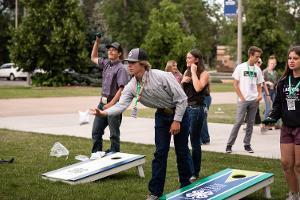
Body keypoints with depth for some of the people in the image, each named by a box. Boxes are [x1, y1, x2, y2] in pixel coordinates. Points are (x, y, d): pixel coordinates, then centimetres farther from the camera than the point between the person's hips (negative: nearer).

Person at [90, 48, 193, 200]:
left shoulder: (162, 76, -29)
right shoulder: (131, 86, -13)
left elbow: (182, 98, -23)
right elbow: (121, 105, -22)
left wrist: (177, 120, -22)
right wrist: (104, 113, -39)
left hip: (179, 113, -4)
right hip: (161, 115, 4)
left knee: (182, 151, 4)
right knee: (160, 153, -1)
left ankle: (186, 185, 24)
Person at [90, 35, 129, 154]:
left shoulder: (120, 68, -13)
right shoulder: (106, 64, 11)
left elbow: (122, 89, -20)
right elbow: (93, 58, 29)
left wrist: (110, 104, -22)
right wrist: (97, 42, 17)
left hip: (113, 104, -8)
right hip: (102, 103, 8)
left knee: (114, 134, 2)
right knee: (96, 132, 11)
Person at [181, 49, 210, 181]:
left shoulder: (204, 73, -6)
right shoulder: (186, 72, 12)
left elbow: (198, 88, -23)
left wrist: (194, 72, -15)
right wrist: (182, 82, -3)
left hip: (196, 109, -6)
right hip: (185, 107, 6)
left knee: (195, 142, 2)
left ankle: (195, 173, 13)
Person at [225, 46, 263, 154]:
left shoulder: (258, 69, 9)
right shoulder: (240, 67, -2)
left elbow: (259, 85, 16)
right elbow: (235, 84, -2)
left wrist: (259, 95, -3)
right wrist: (242, 97, -7)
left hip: (254, 100, 4)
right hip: (243, 100, -4)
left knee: (250, 123, 7)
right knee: (238, 122, -6)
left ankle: (247, 144, 15)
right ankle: (229, 144, 0)